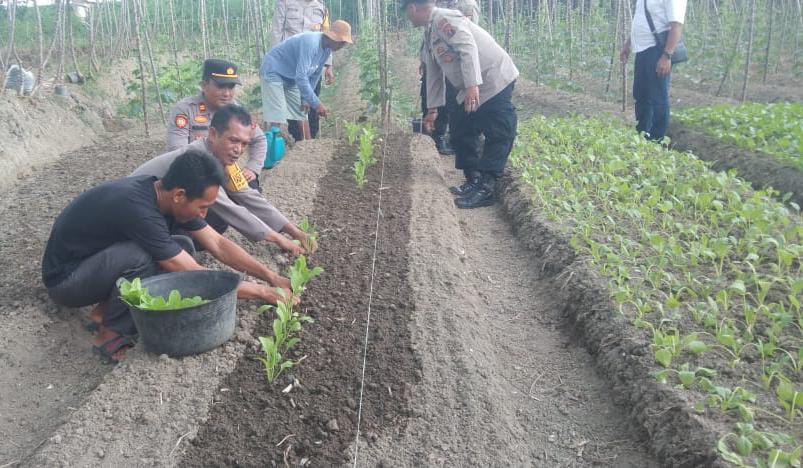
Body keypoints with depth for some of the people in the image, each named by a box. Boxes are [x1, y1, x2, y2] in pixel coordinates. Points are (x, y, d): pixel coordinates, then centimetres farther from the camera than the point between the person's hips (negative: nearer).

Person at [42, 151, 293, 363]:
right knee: (141, 257, -33)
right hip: (64, 279, -8)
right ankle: (110, 334, -11)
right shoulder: (138, 208, -34)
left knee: (182, 246, -6)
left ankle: (106, 310, 2)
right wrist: (263, 292, -22)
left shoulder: (165, 195, -9)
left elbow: (218, 244, -2)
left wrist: (271, 276, -7)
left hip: (99, 261, 8)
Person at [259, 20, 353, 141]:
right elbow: (301, 77, -37)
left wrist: (306, 99, 4)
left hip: (291, 78, 9)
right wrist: (316, 104, -34)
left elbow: (314, 75, 6)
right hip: (273, 72, -9)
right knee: (276, 118, -16)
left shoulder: (327, 49, -4)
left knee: (301, 112, 7)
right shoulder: (310, 43, -32)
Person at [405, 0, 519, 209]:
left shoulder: (444, 19, -14)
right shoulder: (430, 33, 15)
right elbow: (434, 74, 20)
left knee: (498, 137, -9)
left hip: (494, 80, -10)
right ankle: (474, 181, 16)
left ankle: (485, 190, -11)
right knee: (461, 133, 10)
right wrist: (432, 109, 23)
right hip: (471, 90, 10)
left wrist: (472, 85, -33)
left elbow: (468, 47, -25)